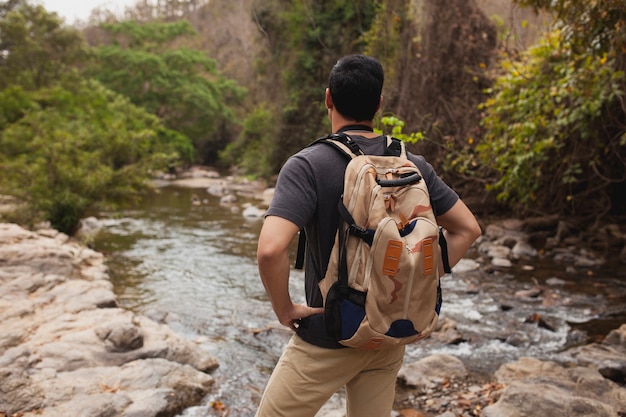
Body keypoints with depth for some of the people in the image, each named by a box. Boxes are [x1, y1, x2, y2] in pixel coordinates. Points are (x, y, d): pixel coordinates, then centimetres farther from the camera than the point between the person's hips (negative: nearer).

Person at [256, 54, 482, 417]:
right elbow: (467, 229, 4)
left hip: (328, 337, -5)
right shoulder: (413, 165, -3)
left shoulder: (307, 165, -18)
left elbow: (271, 249, -30)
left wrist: (285, 309, -14)